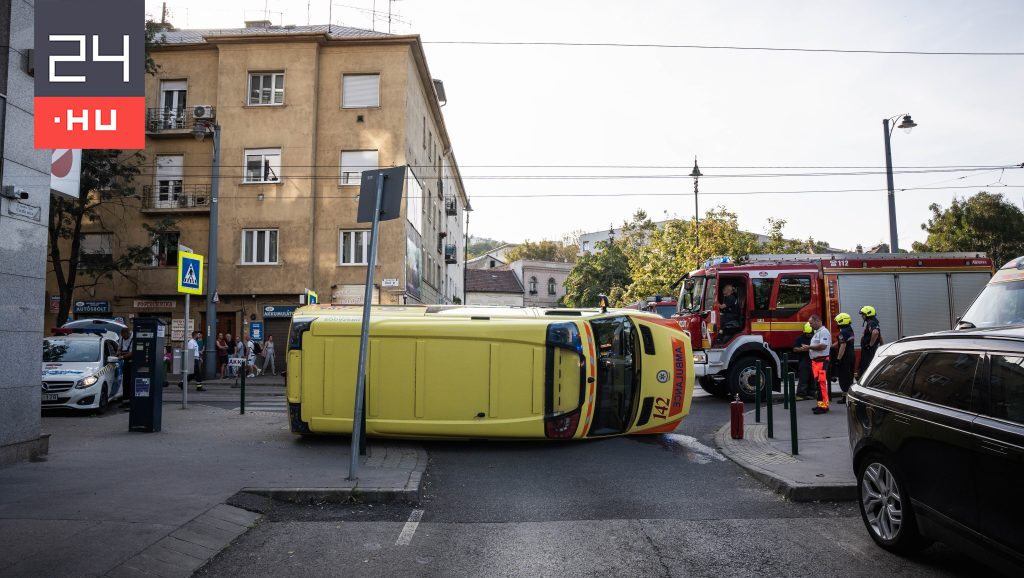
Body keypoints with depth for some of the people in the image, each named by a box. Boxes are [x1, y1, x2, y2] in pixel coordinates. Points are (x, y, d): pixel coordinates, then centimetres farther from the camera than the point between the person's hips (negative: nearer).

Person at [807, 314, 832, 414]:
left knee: (822, 382, -12)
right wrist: (809, 348, 11)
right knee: (818, 383, 11)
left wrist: (809, 347, -14)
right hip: (815, 361, 10)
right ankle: (821, 404, 16)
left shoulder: (824, 332, -11)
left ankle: (824, 405, -13)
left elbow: (823, 346, -22)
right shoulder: (817, 332, 21)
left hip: (822, 361, -10)